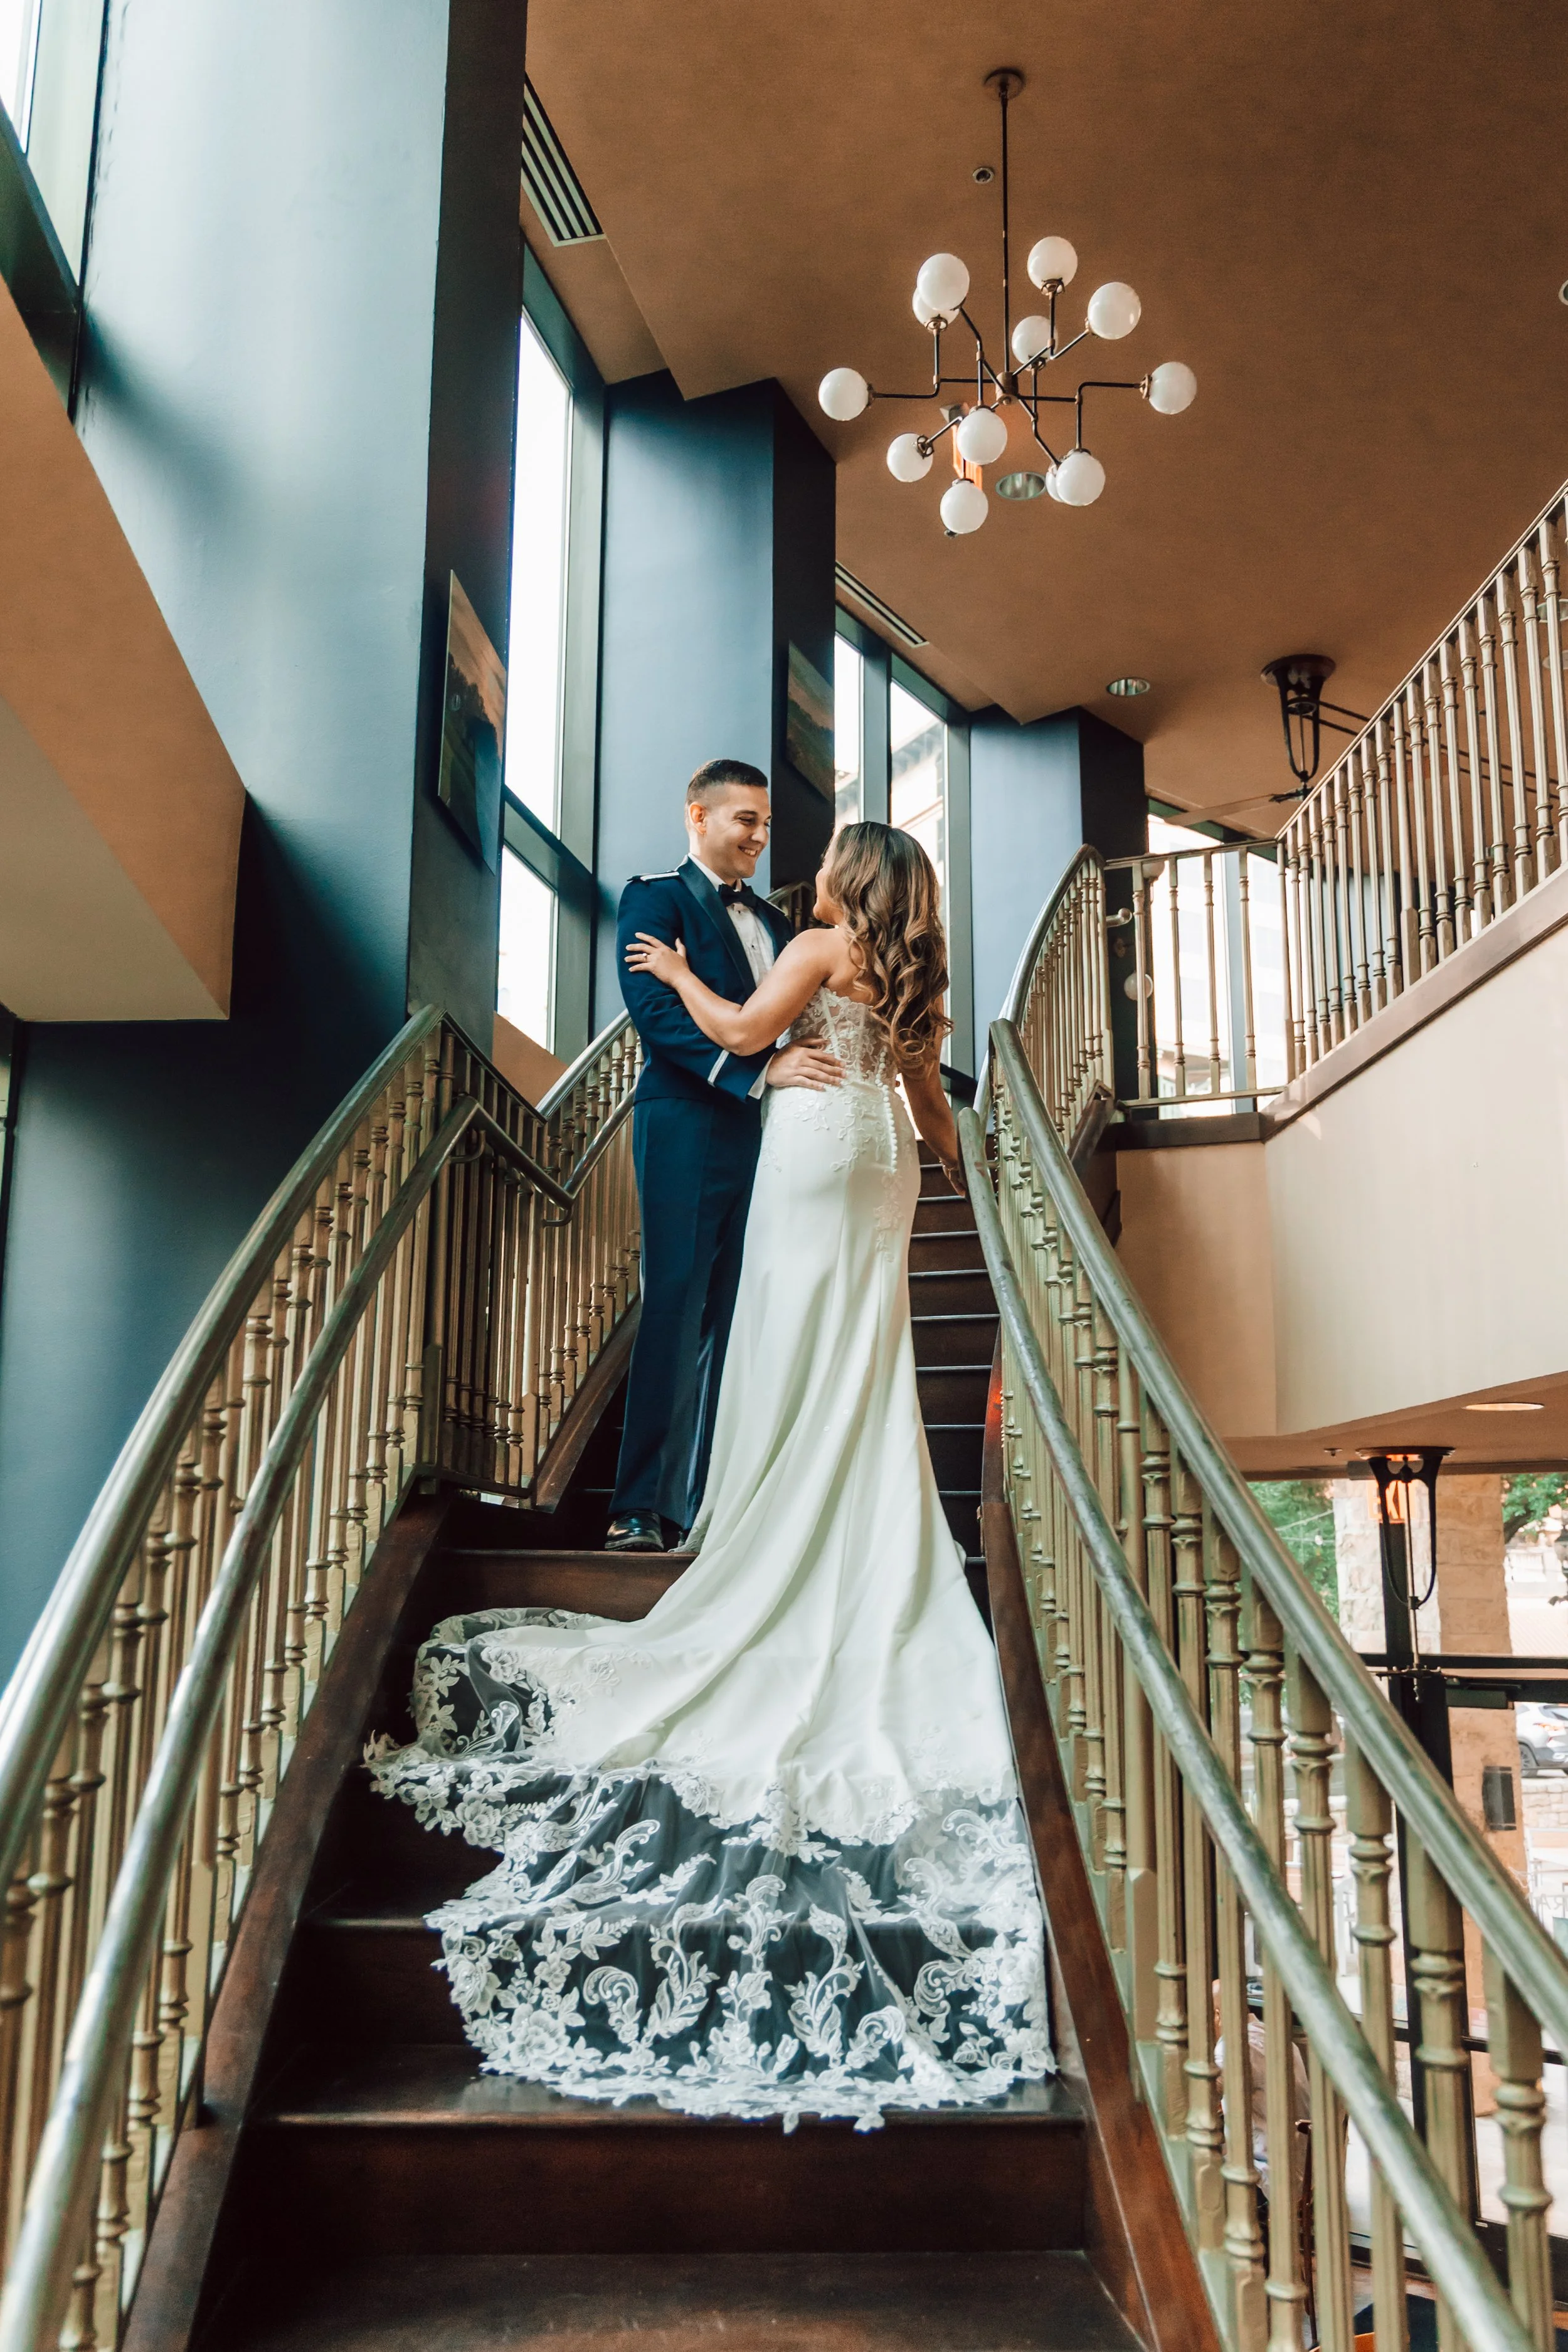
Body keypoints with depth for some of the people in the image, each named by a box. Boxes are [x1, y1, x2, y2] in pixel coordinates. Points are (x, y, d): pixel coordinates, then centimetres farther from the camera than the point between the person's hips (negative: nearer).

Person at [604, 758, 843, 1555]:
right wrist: (760, 1068, -22)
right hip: (688, 1130, -6)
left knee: (739, 1319, 4)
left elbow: (790, 1022, 20)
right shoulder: (655, 897, 1)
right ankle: (640, 1509, -2)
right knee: (675, 1313, -7)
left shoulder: (771, 920, 23)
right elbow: (654, 1010, -14)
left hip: (762, 1134, 7)